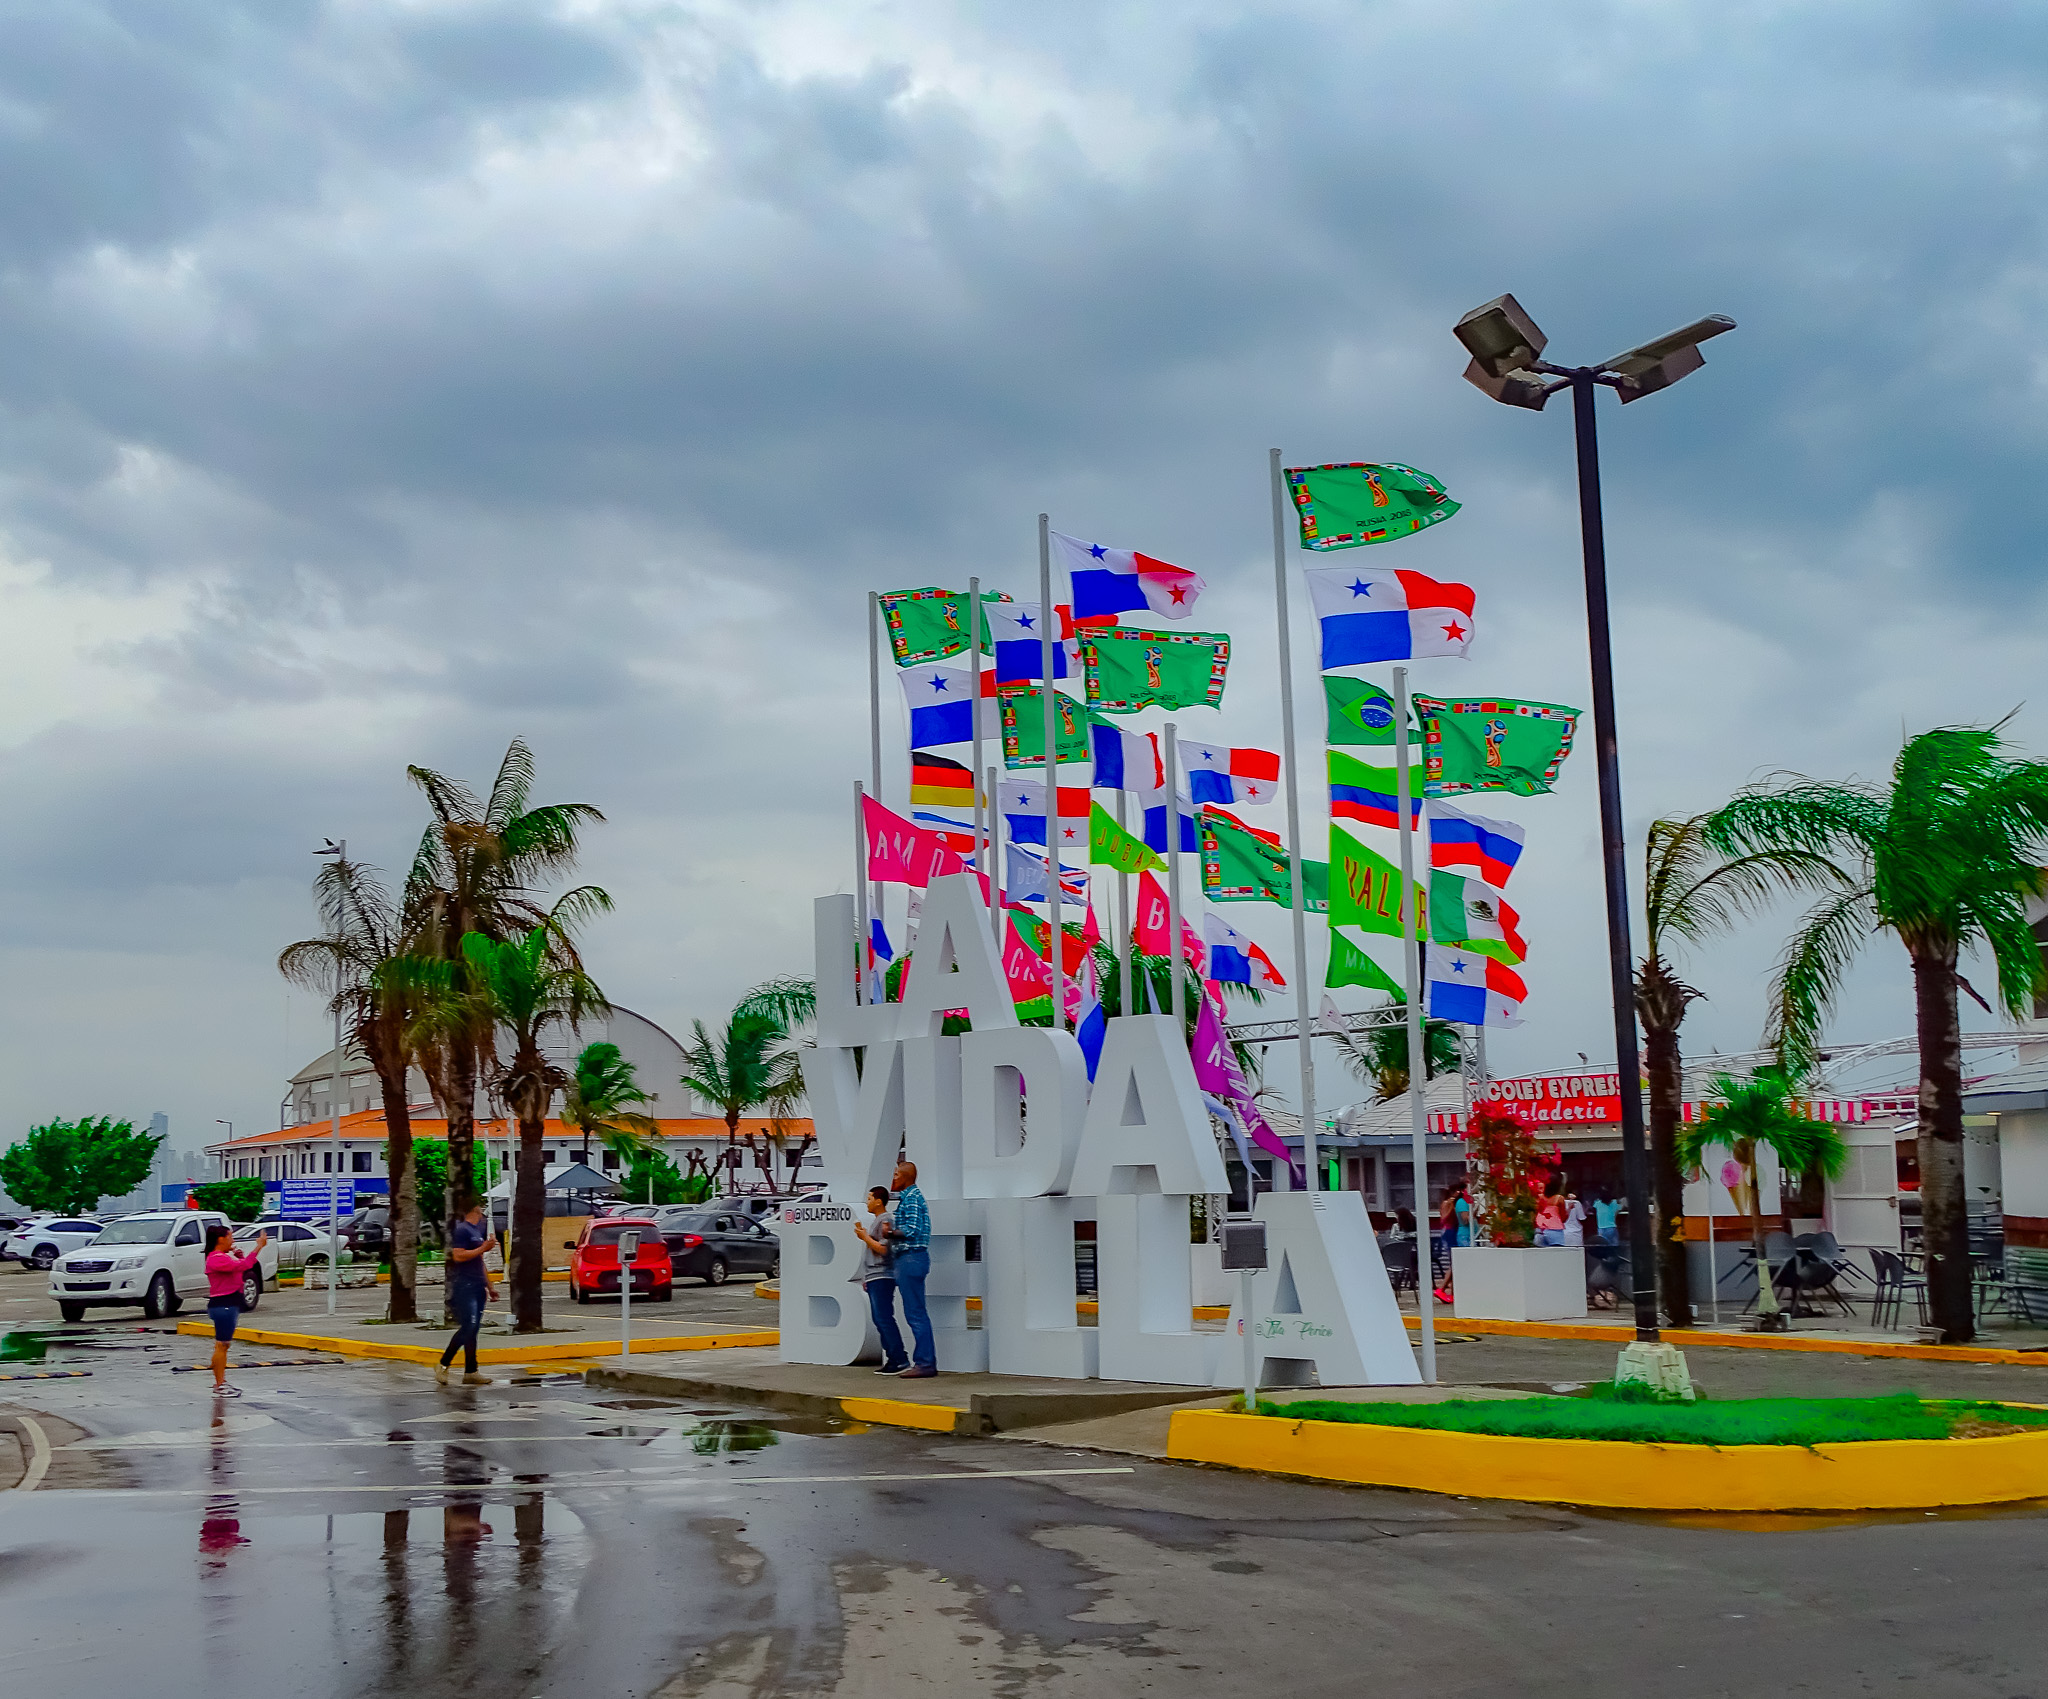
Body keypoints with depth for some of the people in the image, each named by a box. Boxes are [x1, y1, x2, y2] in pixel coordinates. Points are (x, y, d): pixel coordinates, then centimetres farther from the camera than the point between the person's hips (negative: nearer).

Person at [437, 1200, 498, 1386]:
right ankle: (443, 1365, -3)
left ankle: (470, 1372, 8)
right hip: (464, 1286, -9)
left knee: (473, 1329, 7)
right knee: (467, 1327, -14)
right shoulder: (462, 1230, -9)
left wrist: (489, 1286, 26)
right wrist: (483, 1248, -17)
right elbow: (458, 1256, -19)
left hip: (477, 1287, 9)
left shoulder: (478, 1230, 20)